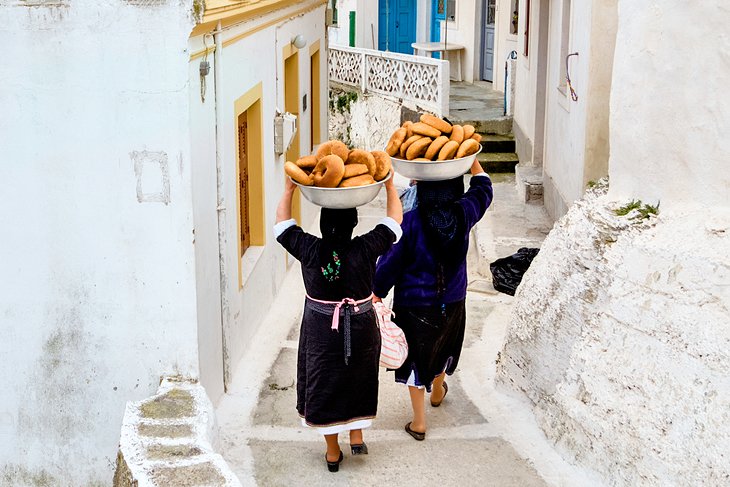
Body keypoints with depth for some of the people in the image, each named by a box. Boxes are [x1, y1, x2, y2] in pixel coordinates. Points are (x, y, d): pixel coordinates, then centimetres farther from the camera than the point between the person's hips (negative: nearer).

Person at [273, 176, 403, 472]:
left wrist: (289, 189, 5)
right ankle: (356, 437, 29)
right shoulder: (366, 248, -17)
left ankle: (332, 453, 25)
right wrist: (389, 186, 5)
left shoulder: (309, 250, -16)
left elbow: (282, 224, 1)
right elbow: (394, 220, -3)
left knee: (323, 386, 14)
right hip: (361, 329, 0)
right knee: (358, 380, 23)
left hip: (320, 331, 0)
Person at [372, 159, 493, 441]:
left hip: (413, 303, -4)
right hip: (452, 302, 4)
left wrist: (378, 292, -2)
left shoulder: (410, 221, -21)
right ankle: (437, 392, 55)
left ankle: (419, 422, 16)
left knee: (415, 357, 10)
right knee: (443, 347, 29)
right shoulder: (464, 214, -13)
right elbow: (483, 188, 8)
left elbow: (391, 260, -14)